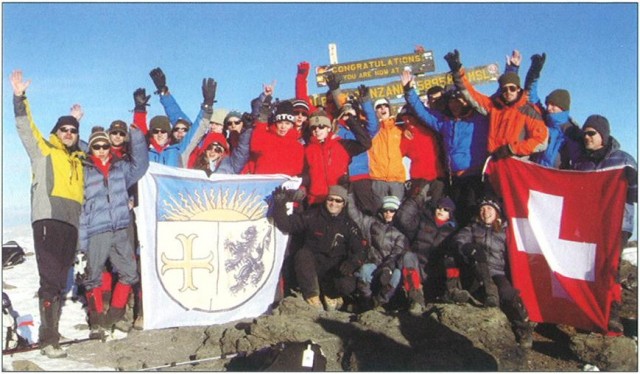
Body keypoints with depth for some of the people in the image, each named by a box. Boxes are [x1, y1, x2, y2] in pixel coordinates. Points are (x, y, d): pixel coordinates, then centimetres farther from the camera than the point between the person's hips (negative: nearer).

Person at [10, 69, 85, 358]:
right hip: (47, 218, -6)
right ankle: (49, 338, -13)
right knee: (50, 278, -14)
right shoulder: (43, 150, 11)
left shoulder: (78, 160, 25)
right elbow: (25, 128, 0)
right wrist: (20, 99, -10)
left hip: (71, 222, 6)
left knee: (60, 280, 7)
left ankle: (49, 334, 14)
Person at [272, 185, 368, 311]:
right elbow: (286, 224, -5)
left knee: (347, 286, -29)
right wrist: (279, 205, -21)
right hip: (313, 265, 0)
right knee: (302, 255, -33)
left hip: (336, 268, 1)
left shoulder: (348, 224, 5)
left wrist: (352, 263, -23)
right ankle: (312, 297, -24)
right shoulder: (313, 216, 1)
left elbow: (360, 250, -2)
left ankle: (331, 296, 9)